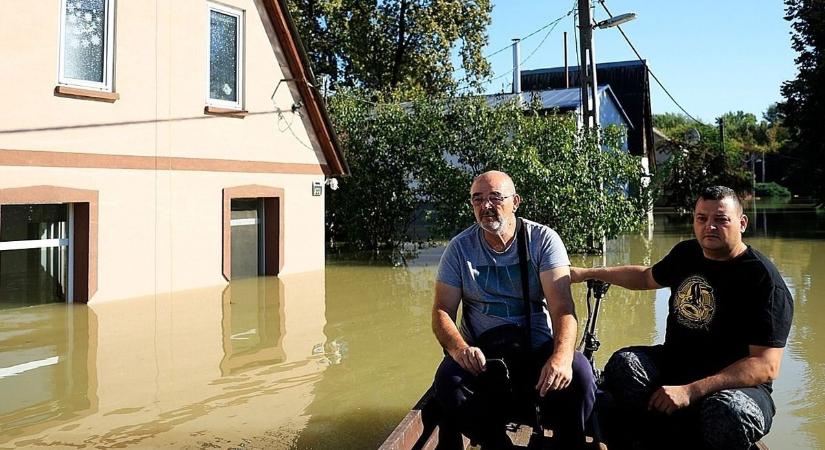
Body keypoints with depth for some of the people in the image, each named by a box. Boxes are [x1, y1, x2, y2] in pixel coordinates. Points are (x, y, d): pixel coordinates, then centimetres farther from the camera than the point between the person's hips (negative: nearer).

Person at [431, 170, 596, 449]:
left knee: (579, 373, -30)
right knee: (448, 380, -29)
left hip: (538, 348, -1)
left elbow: (562, 306, -14)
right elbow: (442, 311, -2)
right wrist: (459, 348, -25)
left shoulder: (543, 240, -3)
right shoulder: (459, 248, 2)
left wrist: (562, 355, -34)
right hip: (481, 353, 1)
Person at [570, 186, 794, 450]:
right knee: (623, 364, -22)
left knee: (728, 411, -38)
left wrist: (689, 391, -29)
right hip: (673, 364, 6)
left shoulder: (764, 279, -14)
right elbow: (646, 277, 28)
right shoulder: (686, 253, 6)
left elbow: (766, 366, -21)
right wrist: (587, 273, 23)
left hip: (737, 384, -5)